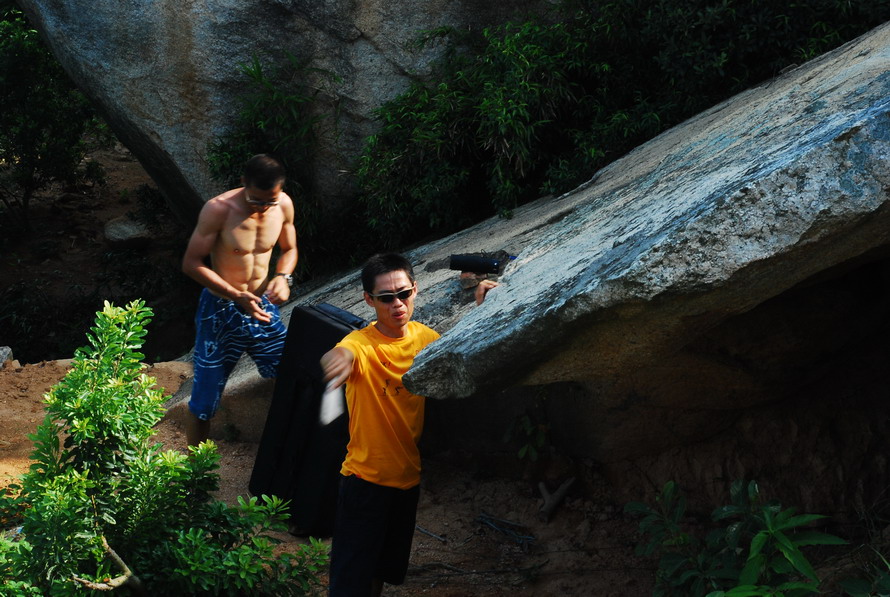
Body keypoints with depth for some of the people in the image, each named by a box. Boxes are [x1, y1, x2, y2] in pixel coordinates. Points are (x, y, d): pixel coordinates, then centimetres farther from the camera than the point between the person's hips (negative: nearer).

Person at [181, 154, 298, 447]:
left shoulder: (283, 205, -8)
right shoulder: (219, 210, -23)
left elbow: (289, 249, 10)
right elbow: (191, 263, -18)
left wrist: (283, 276, -13)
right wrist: (237, 296, -26)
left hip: (262, 306, 4)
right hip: (221, 310, -4)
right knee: (203, 403, 2)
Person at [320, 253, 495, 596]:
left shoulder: (424, 337, -4)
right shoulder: (361, 345, -22)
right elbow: (340, 356, -45)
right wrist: (338, 359, -71)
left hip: (409, 475, 6)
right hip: (367, 478, -6)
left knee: (388, 568, 23)